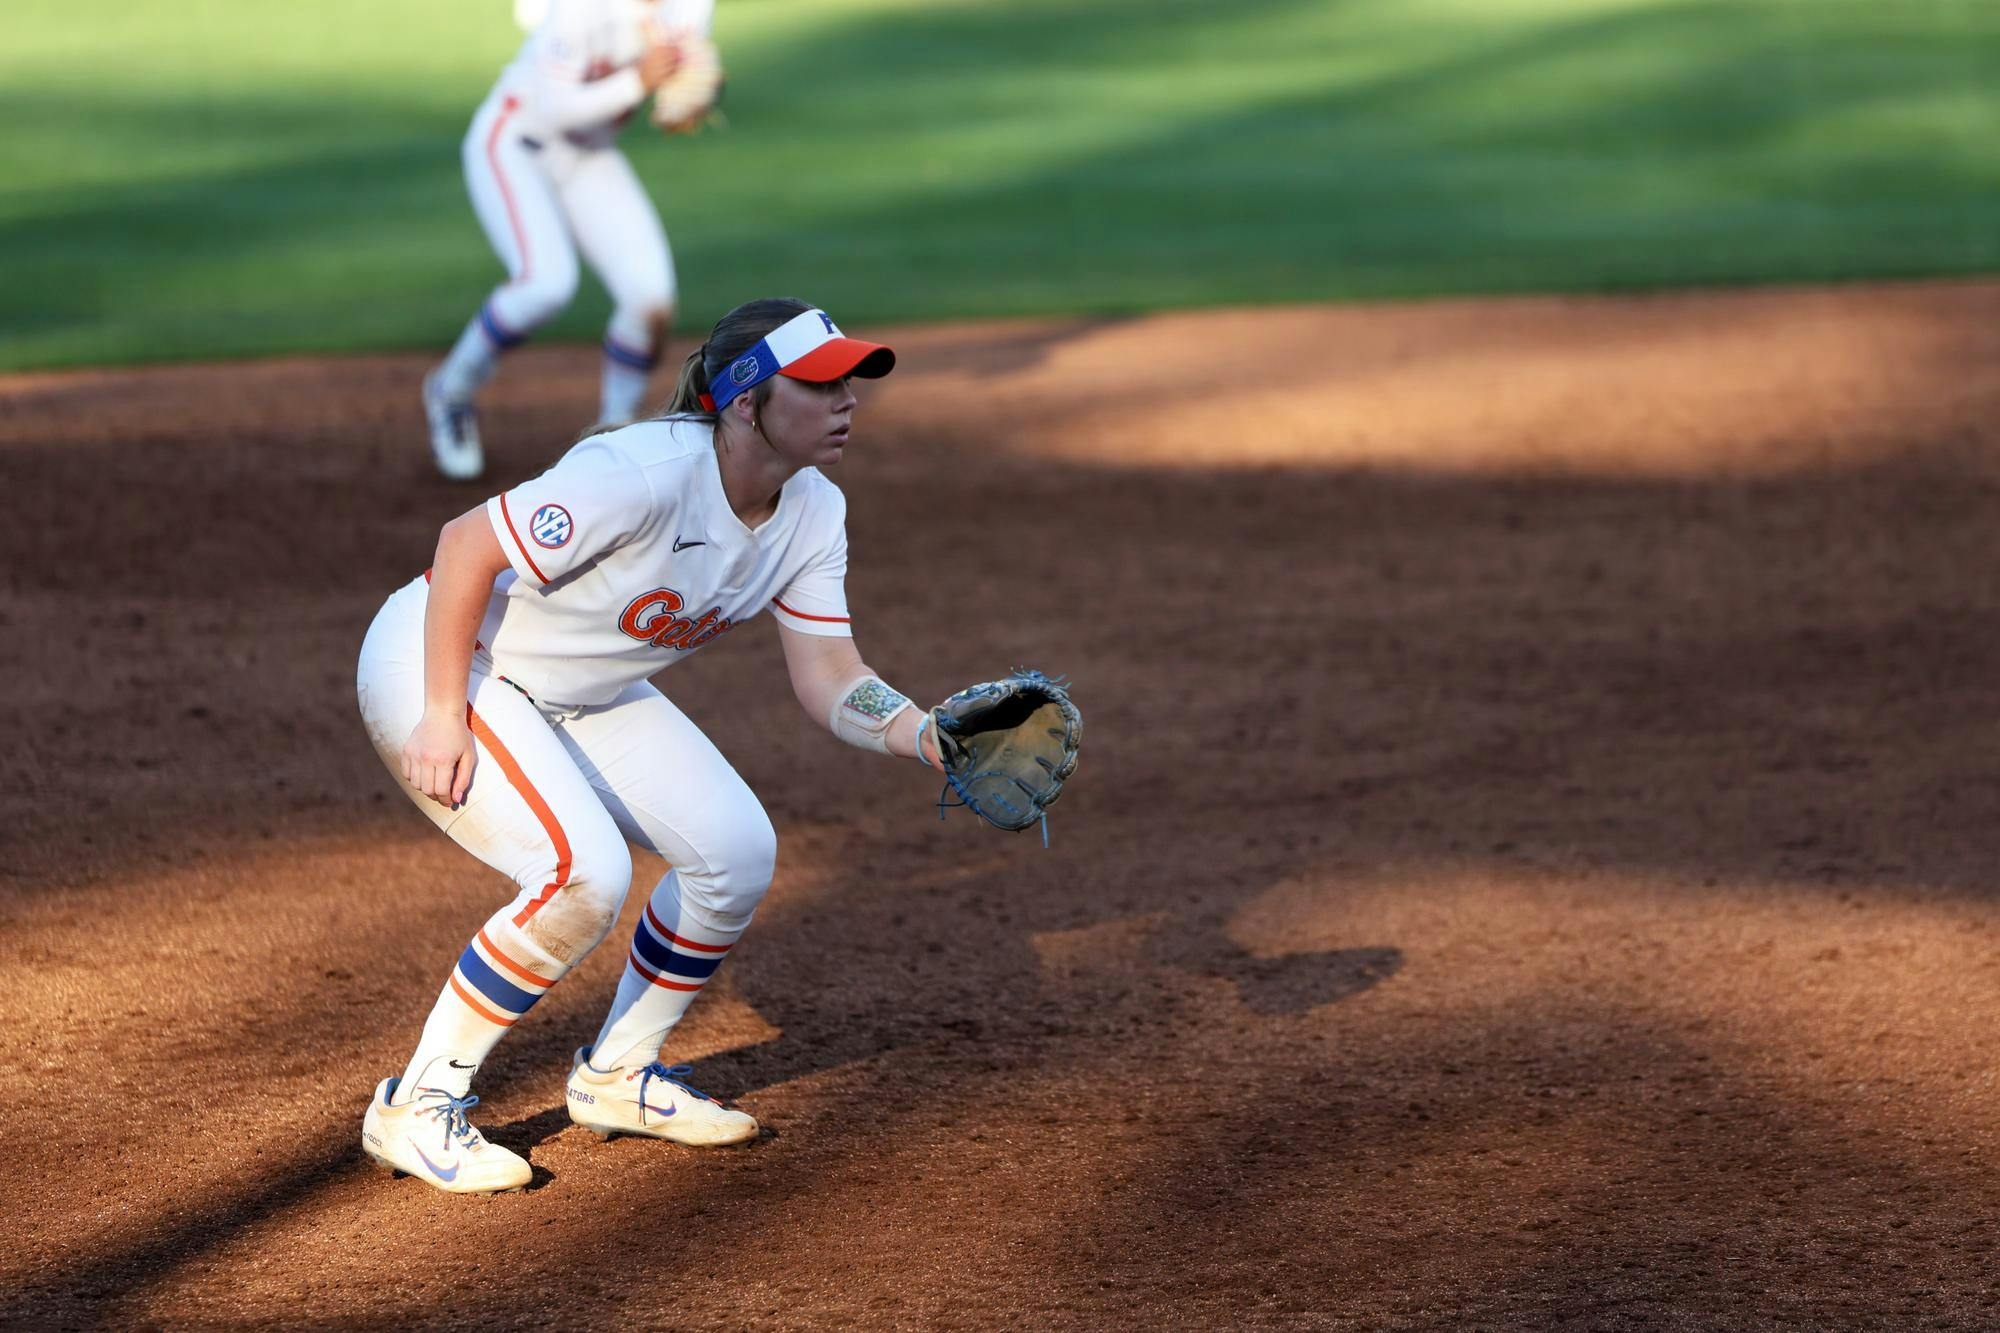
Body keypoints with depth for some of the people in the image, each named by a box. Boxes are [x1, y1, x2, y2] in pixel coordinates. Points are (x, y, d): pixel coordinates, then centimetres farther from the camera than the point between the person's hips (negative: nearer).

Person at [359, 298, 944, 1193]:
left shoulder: (811, 514, -8)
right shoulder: (646, 475, -33)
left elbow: (827, 676, -6)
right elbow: (465, 545, -29)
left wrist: (930, 739, -23)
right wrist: (444, 716, -26)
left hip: (578, 697, 9)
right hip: (438, 663, -8)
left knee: (737, 849, 0)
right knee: (585, 873, -25)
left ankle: (615, 1080, 20)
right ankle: (417, 1109, -10)